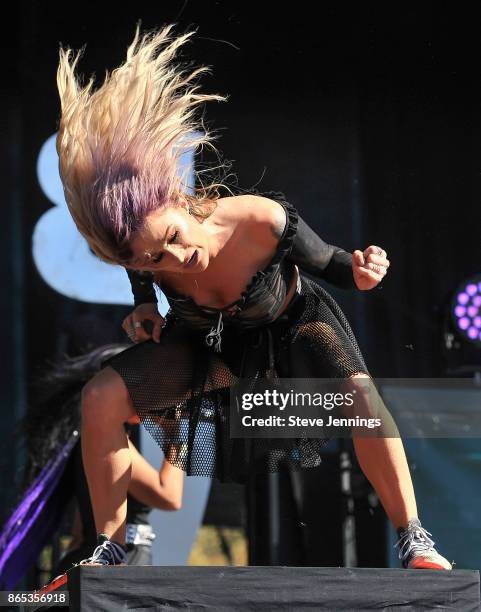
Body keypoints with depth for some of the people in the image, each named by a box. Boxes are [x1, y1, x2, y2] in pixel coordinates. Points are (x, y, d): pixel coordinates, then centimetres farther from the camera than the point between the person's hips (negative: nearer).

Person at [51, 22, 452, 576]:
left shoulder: (263, 222, -38)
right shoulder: (149, 255, -27)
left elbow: (327, 264, -20)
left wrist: (358, 272, -40)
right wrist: (143, 309, -16)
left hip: (291, 324, -3)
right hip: (210, 340, 3)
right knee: (101, 397, -17)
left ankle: (415, 544, -22)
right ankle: (109, 551, -2)